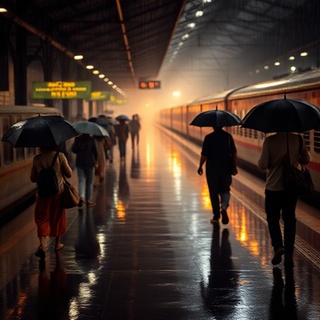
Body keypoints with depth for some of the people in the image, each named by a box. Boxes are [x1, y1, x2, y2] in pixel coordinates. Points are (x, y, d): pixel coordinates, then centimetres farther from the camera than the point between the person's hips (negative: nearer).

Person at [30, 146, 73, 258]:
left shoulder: (37, 159, -4)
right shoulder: (60, 156, -10)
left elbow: (33, 178, 3)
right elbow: (69, 174, -5)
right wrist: (66, 164, 12)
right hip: (58, 192, 0)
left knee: (42, 219, 4)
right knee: (58, 218, 17)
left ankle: (42, 245, -15)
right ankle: (57, 243, 30)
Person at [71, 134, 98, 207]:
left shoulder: (77, 139, -2)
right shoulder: (91, 139, -9)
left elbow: (73, 150, 1)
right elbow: (95, 151, -8)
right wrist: (96, 162, 3)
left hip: (79, 162, 2)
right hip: (90, 162, -2)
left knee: (81, 181, 4)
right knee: (89, 182, 9)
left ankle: (81, 196, -19)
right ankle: (88, 200, 13)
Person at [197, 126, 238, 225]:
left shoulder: (209, 137, -10)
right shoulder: (228, 136, -1)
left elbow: (204, 155, -11)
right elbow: (234, 153, -1)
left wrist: (200, 166, 2)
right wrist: (234, 167, 8)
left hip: (212, 169, -2)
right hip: (226, 169, 2)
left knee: (214, 192, 9)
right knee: (225, 190, 14)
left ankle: (216, 217, 13)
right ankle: (224, 206, -15)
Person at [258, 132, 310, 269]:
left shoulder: (270, 140, -16)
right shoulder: (298, 139, -5)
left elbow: (262, 165, -16)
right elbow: (306, 160, 7)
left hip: (273, 187, -3)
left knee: (273, 218, 15)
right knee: (289, 219, 13)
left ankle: (278, 246, -4)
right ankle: (289, 254, 12)